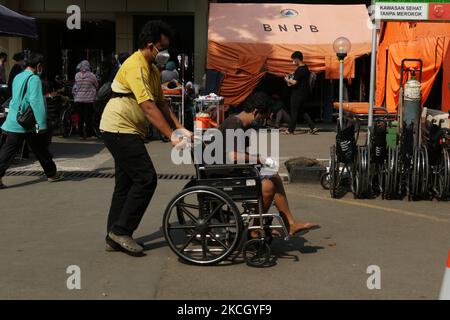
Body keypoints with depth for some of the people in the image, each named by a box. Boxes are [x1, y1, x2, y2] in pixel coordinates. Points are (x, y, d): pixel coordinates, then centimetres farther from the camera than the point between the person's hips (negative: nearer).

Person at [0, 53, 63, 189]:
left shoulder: (17, 77, 11)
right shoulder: (34, 78, -13)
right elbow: (36, 102, -21)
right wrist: (41, 124, -22)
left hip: (13, 122, 6)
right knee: (41, 150, 11)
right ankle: (52, 174, 26)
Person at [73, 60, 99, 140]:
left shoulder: (77, 75, 0)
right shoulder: (92, 75, -8)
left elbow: (75, 86, 8)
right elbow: (96, 86, 3)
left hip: (78, 99, 3)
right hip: (89, 99, -3)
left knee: (80, 117, 9)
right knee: (88, 117, 2)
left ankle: (81, 134, 12)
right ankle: (87, 134, 1)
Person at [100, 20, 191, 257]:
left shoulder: (152, 69, 14)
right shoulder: (135, 66, -18)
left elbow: (161, 103, 12)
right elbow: (149, 107, -25)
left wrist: (180, 128, 1)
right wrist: (172, 136, -27)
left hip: (126, 132, 10)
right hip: (120, 129, -10)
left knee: (125, 183, 11)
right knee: (146, 178, -12)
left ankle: (114, 237, 17)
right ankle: (121, 231, -4)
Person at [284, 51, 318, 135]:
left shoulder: (299, 70, -20)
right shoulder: (306, 68, 10)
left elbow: (294, 82, -23)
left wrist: (287, 80, -5)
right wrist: (291, 80, 14)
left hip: (298, 93, -9)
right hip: (304, 92, 9)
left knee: (294, 111, 2)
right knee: (302, 111, 17)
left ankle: (290, 130, 13)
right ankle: (313, 127, 10)